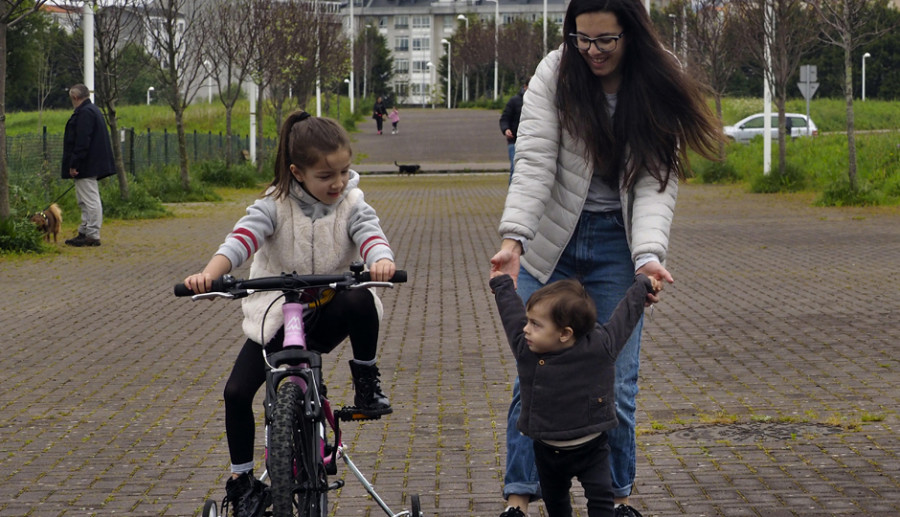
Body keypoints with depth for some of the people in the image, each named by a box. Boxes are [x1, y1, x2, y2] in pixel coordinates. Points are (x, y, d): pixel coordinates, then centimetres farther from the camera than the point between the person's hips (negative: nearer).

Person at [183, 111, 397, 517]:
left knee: (360, 301, -35)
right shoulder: (275, 205, -11)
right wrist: (209, 274, -45)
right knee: (237, 391, -11)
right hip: (275, 316, 0)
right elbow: (242, 238, -25)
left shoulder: (351, 204, -7)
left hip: (328, 314, 0)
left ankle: (366, 379, -10)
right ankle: (242, 480, 8)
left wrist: (381, 261, -50)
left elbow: (371, 236, -24)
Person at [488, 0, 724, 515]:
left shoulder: (658, 91, -9)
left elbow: (656, 181, -15)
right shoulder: (554, 75, -11)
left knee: (617, 382, -1)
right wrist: (514, 238, -33)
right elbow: (534, 163, -20)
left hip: (617, 245, 0)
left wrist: (649, 254, -31)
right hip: (551, 240, 0)